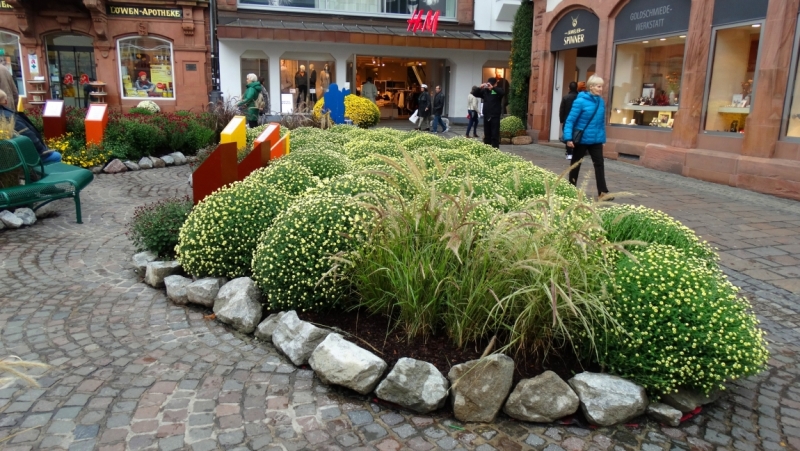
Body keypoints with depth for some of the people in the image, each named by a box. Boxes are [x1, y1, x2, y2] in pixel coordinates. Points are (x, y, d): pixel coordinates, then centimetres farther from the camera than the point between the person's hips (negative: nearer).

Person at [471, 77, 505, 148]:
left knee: (495, 134, -5)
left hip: (495, 116, -4)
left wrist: (493, 88, -28)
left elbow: (503, 93, -24)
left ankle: (495, 149, -4)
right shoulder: (485, 91, 8)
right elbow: (474, 93, 7)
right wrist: (480, 87, -10)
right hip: (486, 116, 5)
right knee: (487, 134, 11)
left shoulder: (498, 90, -2)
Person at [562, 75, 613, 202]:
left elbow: (602, 122, 11)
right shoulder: (581, 101, -14)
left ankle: (602, 192, -4)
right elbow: (570, 120, -15)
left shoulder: (601, 102, 4)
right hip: (581, 139, -5)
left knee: (599, 164, -3)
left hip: (596, 140, 5)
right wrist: (568, 138, -22)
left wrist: (603, 138, 12)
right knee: (576, 164, 10)